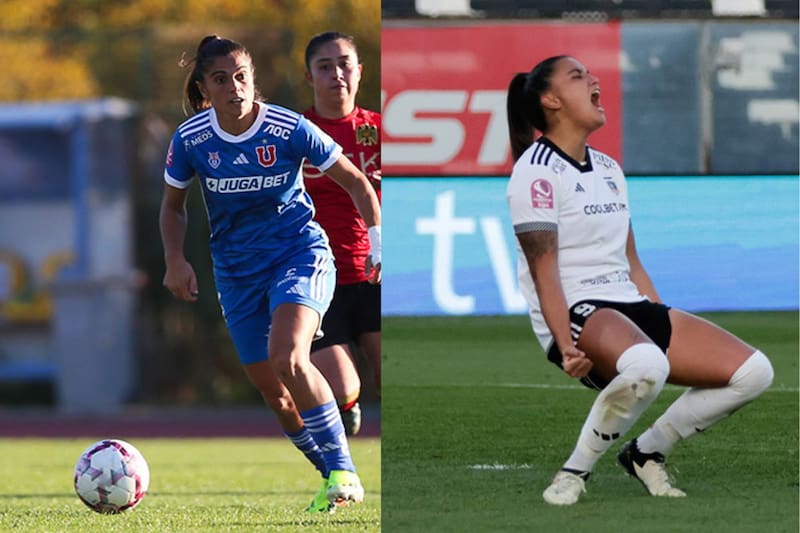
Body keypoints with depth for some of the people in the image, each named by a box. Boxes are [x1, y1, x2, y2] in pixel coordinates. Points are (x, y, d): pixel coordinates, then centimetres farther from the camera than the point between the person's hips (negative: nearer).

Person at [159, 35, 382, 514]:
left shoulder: (291, 129, -14)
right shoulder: (191, 140, -7)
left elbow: (357, 183, -2)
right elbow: (173, 205, 11)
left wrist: (377, 242, -7)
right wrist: (176, 262, -2)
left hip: (300, 253, -4)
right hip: (237, 271, 4)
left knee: (288, 359, -29)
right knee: (274, 393, 3)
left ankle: (344, 471, -21)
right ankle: (336, 480, 21)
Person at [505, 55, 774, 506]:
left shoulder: (609, 169, 20)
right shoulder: (537, 171, -6)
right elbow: (544, 272, -14)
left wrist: (669, 329, 17)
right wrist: (566, 347, -25)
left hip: (633, 307, 9)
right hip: (578, 314, -9)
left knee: (754, 371, -6)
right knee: (646, 364, -42)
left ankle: (647, 452, 8)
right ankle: (576, 472, -21)